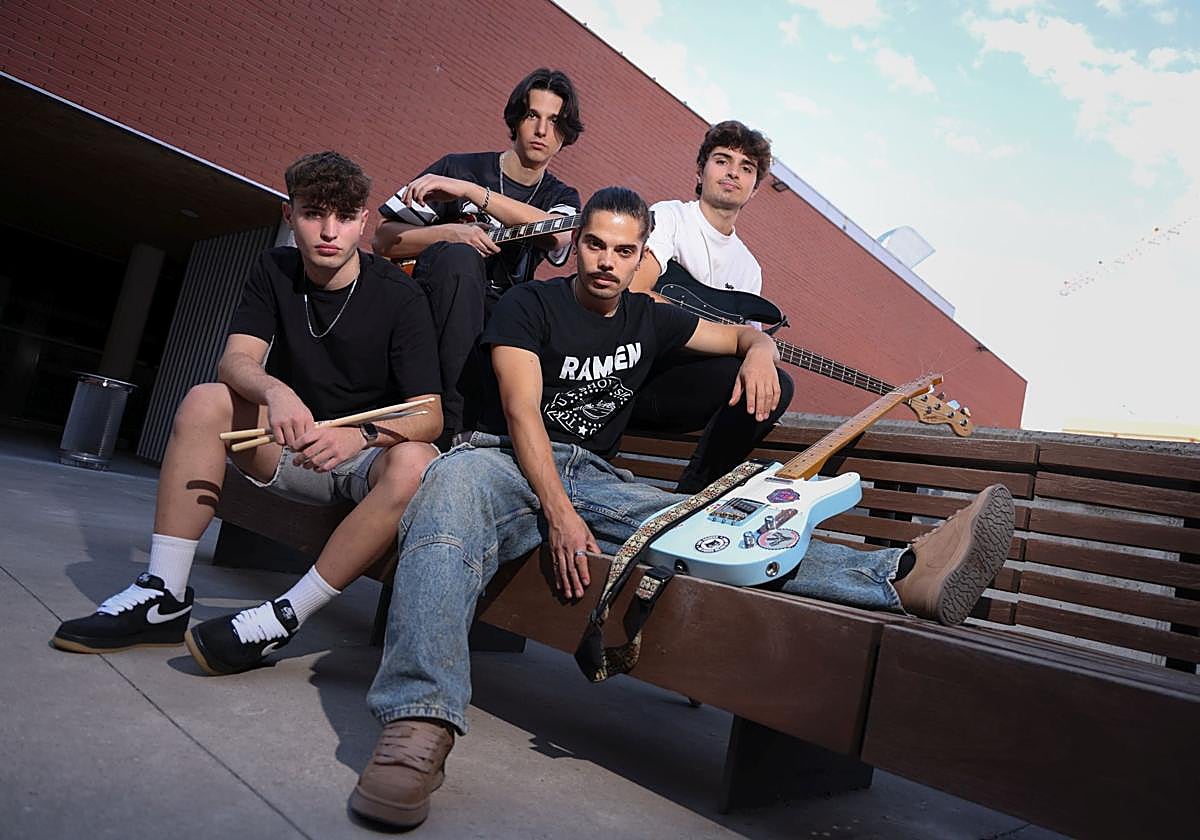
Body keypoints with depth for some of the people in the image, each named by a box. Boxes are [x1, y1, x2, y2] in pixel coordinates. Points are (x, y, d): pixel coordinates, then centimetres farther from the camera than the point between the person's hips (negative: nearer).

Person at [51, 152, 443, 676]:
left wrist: (363, 434, -39)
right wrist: (274, 391, -36)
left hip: (366, 458, -3)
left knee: (414, 463, -36)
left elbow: (429, 415, -19)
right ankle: (164, 597, -17)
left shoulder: (399, 296, -12)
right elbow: (235, 360, -12)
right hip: (290, 449, 4)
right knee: (206, 400, -20)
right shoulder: (274, 271, 1)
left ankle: (283, 618, -30)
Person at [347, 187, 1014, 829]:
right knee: (454, 484, -42)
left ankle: (903, 577, -43)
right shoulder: (531, 305, 1)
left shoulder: (648, 319, 16)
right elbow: (522, 412, -13)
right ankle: (421, 724, -53)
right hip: (508, 462, -3)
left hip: (594, 478, 4)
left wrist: (760, 351, -2)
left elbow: (747, 334, 26)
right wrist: (559, 514, -28)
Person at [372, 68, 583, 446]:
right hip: (433, 310, -1)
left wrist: (468, 191, -24)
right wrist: (451, 233, -17)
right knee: (459, 257, -35)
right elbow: (384, 239, 2)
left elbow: (557, 235, -17)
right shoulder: (459, 168, 4)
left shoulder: (562, 197, 12)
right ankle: (449, 426, -37)